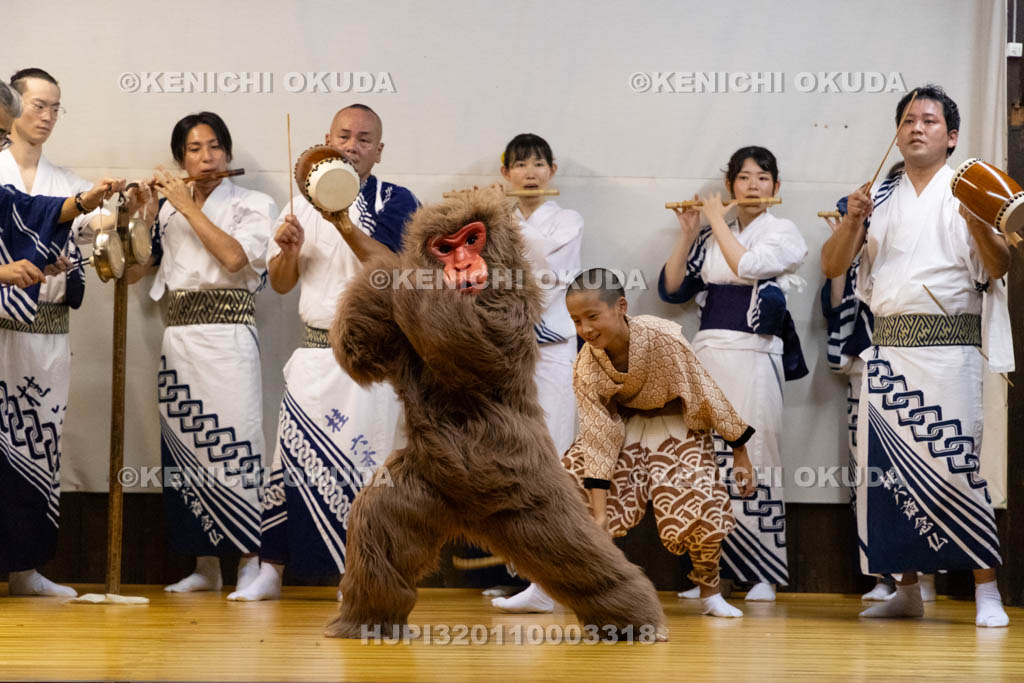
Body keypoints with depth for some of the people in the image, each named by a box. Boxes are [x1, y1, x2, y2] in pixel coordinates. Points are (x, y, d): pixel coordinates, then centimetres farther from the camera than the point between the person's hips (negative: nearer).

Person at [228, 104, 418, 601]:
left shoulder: (395, 202, 1)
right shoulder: (305, 203, 12)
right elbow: (280, 284, 15)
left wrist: (348, 228, -22)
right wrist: (288, 250, -6)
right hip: (314, 350, 4)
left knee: (360, 459, -5)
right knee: (292, 453, 0)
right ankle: (270, 572, 6)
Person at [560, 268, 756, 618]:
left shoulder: (662, 339, -30)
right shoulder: (587, 368, -20)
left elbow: (708, 395, -18)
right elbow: (598, 441, -21)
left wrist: (740, 454, -9)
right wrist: (599, 515, -27)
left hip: (676, 426, -3)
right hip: (623, 427, 3)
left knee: (696, 510, -24)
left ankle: (709, 591, 3)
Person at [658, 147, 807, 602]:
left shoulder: (782, 232, 5)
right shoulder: (710, 238, 16)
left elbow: (746, 265, -13)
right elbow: (672, 289, 12)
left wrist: (717, 220, -2)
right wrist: (688, 235, 5)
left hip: (753, 355, -4)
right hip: (708, 352, 4)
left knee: (752, 455, -7)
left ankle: (764, 575, -2)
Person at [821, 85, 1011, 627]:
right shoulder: (880, 200, 15)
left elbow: (999, 267, -5)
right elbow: (831, 266, 11)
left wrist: (976, 224, -22)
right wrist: (853, 221, -6)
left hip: (948, 348, -4)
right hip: (887, 351, 4)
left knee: (955, 463, -12)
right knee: (888, 468, 4)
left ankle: (987, 593, -7)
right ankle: (907, 590, 14)